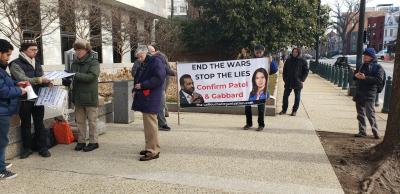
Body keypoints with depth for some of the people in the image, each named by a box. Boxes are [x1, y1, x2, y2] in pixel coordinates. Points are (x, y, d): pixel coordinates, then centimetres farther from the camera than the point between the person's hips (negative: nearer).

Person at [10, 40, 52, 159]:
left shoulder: (37, 63, 12)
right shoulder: (16, 64, -7)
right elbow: (23, 80, -20)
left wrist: (47, 83, -10)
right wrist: (40, 79, -28)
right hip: (24, 100, -4)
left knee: (39, 123, 9)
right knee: (26, 124, 8)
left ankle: (43, 147, 16)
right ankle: (27, 148, 20)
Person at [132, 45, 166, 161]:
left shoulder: (156, 61, -8)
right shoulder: (143, 65, 20)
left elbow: (159, 78, -18)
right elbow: (138, 79, 27)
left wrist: (142, 85, -16)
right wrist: (135, 90, 8)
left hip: (151, 99, -10)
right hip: (144, 98, 10)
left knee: (150, 124, -8)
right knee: (147, 124, 14)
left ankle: (153, 151, -2)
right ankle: (150, 147, 24)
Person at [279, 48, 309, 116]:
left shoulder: (303, 61, -1)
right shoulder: (288, 60, 6)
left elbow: (306, 71, 1)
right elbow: (284, 70, 12)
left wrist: (302, 80, -8)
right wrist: (284, 79, 3)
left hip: (298, 83, -2)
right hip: (288, 82, 2)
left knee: (297, 97, 5)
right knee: (285, 96, 5)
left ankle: (294, 111, 16)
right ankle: (284, 110, 16)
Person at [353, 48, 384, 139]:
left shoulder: (378, 67, -1)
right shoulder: (361, 66, 18)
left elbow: (379, 79, -13)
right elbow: (354, 76, 22)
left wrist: (365, 77, -22)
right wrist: (356, 75, -3)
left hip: (369, 94, -6)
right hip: (359, 93, 6)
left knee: (370, 113, -8)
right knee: (360, 113, 9)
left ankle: (375, 131, 3)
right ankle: (362, 131, 17)